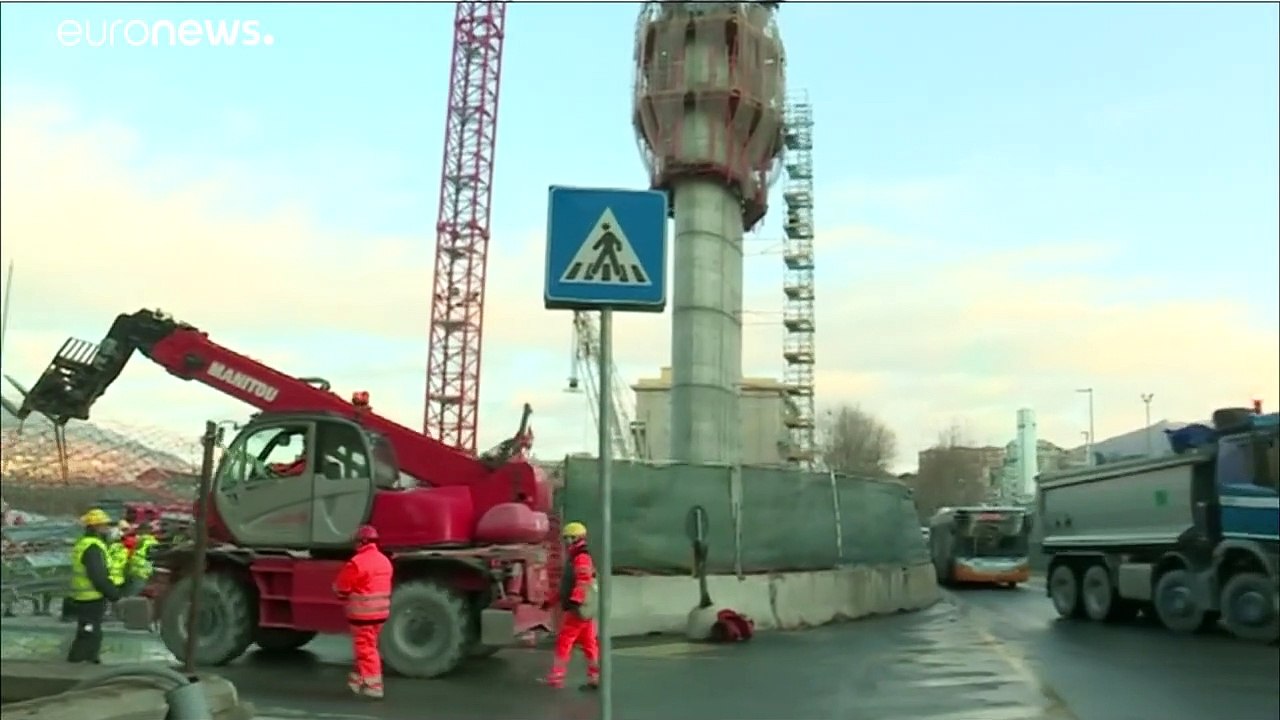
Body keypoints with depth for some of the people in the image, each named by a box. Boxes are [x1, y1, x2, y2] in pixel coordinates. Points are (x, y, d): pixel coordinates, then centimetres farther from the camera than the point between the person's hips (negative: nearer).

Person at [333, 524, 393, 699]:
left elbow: (341, 587, -12)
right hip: (380, 612, 8)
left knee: (365, 648, 0)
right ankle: (360, 679, 33)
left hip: (362, 613, -8)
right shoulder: (385, 560, 8)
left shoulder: (357, 562, -19)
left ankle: (373, 686, 1)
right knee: (369, 646, 20)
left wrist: (345, 597, 10)